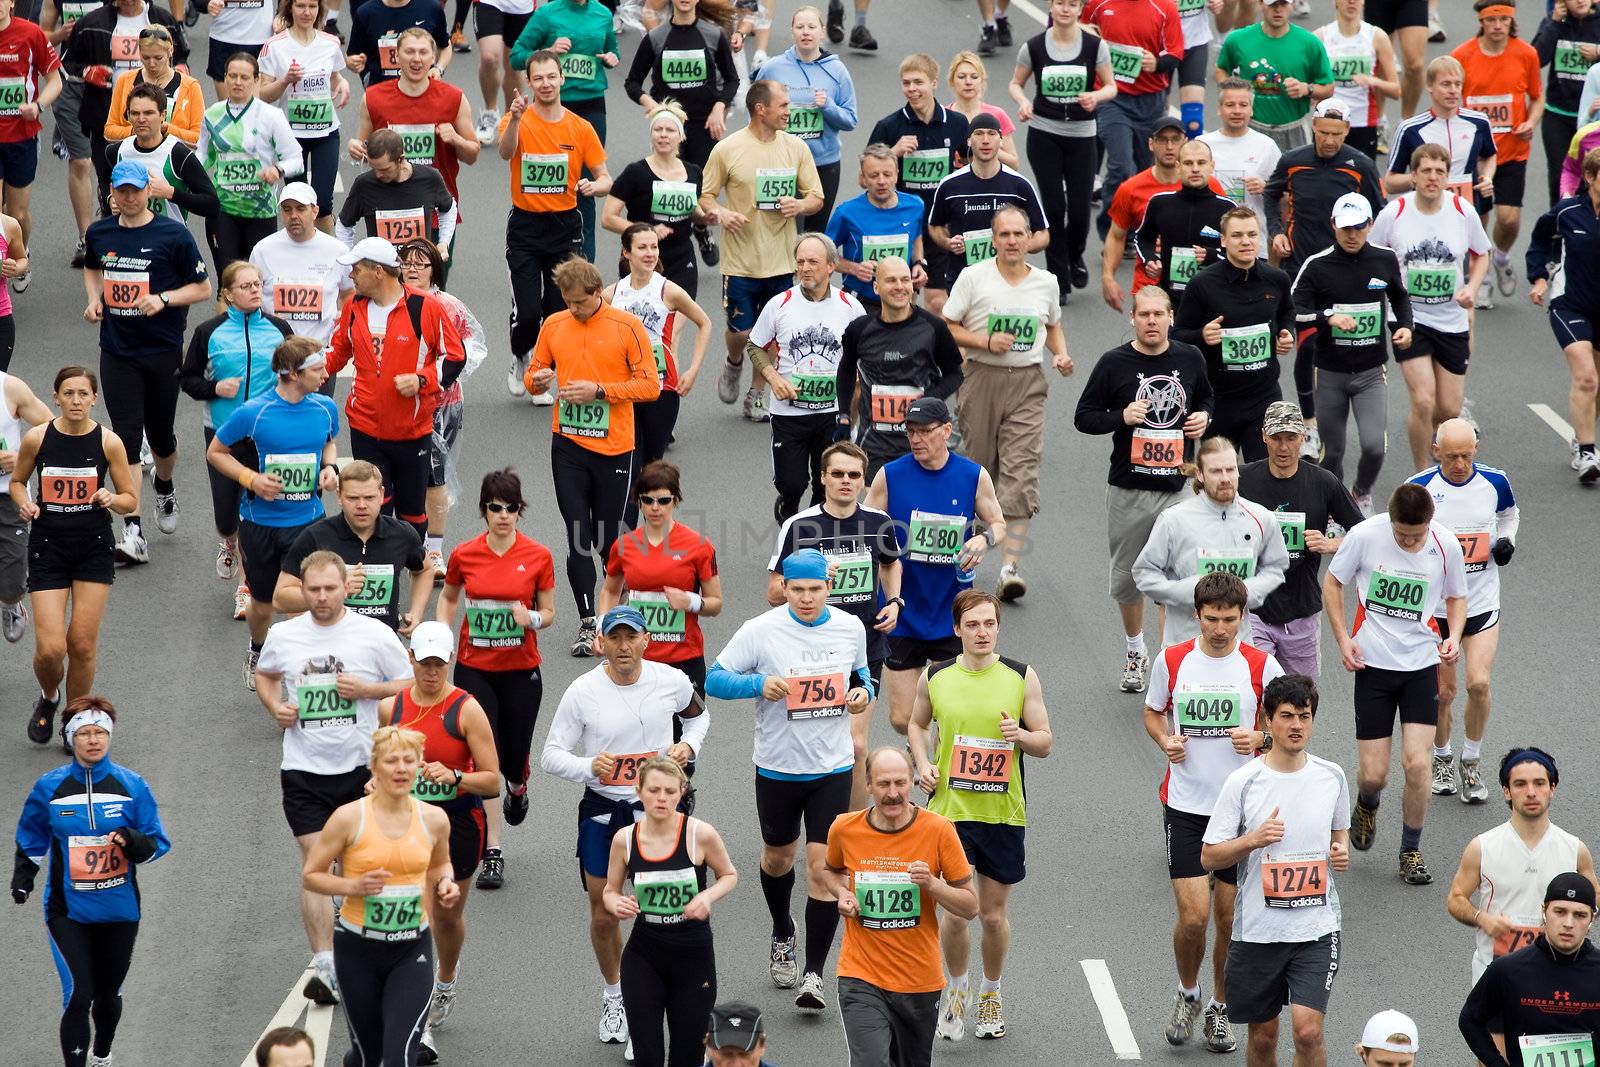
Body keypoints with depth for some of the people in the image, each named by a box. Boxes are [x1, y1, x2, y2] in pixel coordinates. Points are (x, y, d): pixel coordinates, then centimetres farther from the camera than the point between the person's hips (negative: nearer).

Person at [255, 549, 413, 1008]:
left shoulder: (374, 634, -3)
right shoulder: (283, 635, 4)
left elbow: (410, 685, 3)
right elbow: (264, 675, 23)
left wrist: (367, 689, -14)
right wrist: (276, 707, 3)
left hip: (362, 764, -1)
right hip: (304, 768, 1)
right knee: (315, 865, -9)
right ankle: (324, 966, -12)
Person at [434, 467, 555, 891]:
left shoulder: (538, 557, -6)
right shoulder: (464, 555, -3)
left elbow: (549, 613, 3)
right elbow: (448, 597, 15)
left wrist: (532, 619, -19)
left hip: (521, 670, 0)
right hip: (474, 669, 0)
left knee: (513, 757, 8)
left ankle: (518, 787, 49)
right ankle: (492, 853, -3)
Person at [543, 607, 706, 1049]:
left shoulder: (672, 681, -5)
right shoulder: (582, 692, -10)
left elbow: (698, 715, 17)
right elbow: (550, 755, -6)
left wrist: (689, 745, -4)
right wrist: (588, 766, -26)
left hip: (658, 806, 0)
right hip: (603, 809, 0)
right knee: (604, 914, 9)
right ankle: (613, 994, 35)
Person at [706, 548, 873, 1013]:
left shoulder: (850, 627, -2)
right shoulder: (761, 631, -12)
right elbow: (715, 678, -10)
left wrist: (864, 692, -6)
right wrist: (759, 683, -26)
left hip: (832, 769, 0)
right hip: (777, 767, 0)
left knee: (822, 867, -9)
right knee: (778, 857, 18)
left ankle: (814, 974, -4)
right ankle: (782, 936, 48)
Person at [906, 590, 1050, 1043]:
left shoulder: (1022, 677, -2)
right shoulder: (935, 678, 1)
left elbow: (1045, 743, 2)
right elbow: (916, 724, 20)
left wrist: (1020, 735, -19)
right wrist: (923, 764, 2)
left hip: (1003, 813, 0)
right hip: (949, 808, 0)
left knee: (994, 913, 8)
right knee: (955, 911, -7)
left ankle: (991, 993, 31)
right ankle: (955, 988, 19)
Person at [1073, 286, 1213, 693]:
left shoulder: (1190, 359, 4)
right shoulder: (1114, 363, -4)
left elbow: (1205, 398, 24)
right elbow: (1083, 417, 0)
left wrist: (1204, 418, 1)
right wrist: (1122, 417, -17)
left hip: (1179, 489, 0)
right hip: (1128, 490, 0)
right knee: (1127, 579, 13)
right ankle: (1136, 653, 34)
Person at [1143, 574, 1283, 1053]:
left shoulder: (1261, 666, -4)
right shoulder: (1171, 661, -2)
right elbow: (1153, 713, 13)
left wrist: (1258, 738, -16)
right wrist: (1165, 741, -8)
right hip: (1185, 804, 0)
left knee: (1229, 916, 6)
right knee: (1193, 915, -8)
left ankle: (1220, 1008, 25)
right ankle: (1187, 992, 20)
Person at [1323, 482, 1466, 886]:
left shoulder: (1445, 545, -8)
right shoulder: (1364, 536, -13)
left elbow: (1456, 597, 10)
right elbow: (1332, 582, 3)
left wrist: (1453, 636, -9)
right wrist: (1343, 638, -7)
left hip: (1422, 663, 1)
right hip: (1373, 663, -1)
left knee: (1416, 762, -10)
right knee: (1374, 773, -2)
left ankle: (1411, 852, 10)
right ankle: (1367, 806, 37)